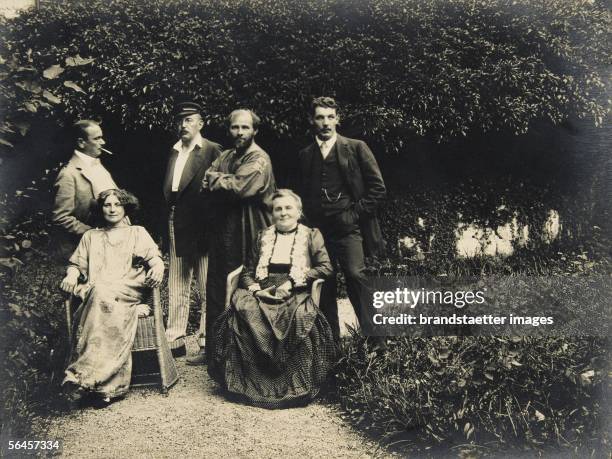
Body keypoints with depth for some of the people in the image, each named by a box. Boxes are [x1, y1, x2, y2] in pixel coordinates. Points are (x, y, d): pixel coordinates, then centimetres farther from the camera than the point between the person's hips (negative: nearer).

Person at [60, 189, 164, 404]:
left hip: (128, 291, -2)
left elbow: (154, 257, 8)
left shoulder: (138, 233, 23)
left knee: (102, 293, -37)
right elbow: (76, 264, 21)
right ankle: (108, 386, -41)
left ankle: (83, 374, -42)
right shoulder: (90, 236, 30)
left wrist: (158, 267, -16)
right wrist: (71, 275, -3)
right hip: (97, 292, 2)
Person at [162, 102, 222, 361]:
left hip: (202, 229, -7)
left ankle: (206, 343, 10)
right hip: (176, 229, 7)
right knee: (176, 288, 12)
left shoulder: (212, 151, -6)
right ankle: (175, 341, 21)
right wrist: (168, 227, 8)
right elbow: (168, 191, 16)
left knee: (207, 290, 2)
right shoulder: (174, 153, 16)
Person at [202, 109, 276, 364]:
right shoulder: (224, 156, 16)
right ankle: (213, 350, 22)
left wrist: (217, 180, -5)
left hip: (245, 234, -7)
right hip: (221, 231, 7)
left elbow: (240, 189, -21)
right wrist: (228, 181, -11)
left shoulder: (259, 160, -8)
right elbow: (206, 184, 6)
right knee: (215, 291, 11)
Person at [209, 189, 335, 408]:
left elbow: (325, 267, 1)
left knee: (301, 316, -38)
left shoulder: (311, 235, 15)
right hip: (263, 292, 3)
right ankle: (248, 380, -23)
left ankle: (296, 385, -24)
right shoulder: (263, 237, 24)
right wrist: (255, 289, -3)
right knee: (242, 309, -32)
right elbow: (247, 272, 20)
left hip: (296, 294, -2)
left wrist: (293, 282, -10)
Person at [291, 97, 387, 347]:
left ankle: (374, 338, -9)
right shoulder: (305, 155, 15)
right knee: (324, 284, 3)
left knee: (356, 275, -17)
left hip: (348, 228, -3)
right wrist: (310, 219, 8)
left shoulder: (356, 148, 4)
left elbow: (377, 188, 2)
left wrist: (355, 213, -5)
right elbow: (299, 193, 23)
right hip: (318, 230, 4)